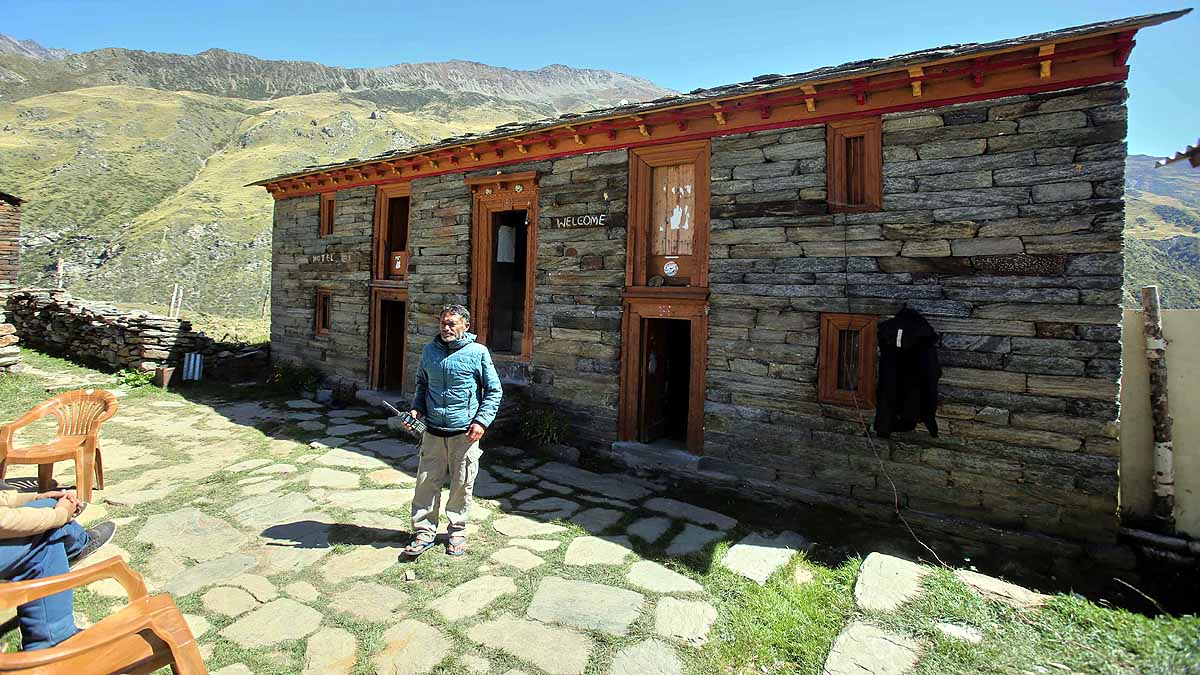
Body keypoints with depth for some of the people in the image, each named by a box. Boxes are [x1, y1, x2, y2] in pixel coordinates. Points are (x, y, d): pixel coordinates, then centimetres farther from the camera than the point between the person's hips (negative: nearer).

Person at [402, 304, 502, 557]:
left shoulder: (478, 352, -6)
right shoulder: (430, 350, 6)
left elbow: (494, 391, -1)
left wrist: (482, 421, -10)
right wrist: (417, 408, 4)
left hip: (465, 433, -3)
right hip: (433, 432, 3)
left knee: (462, 485, 9)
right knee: (426, 482, 6)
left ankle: (457, 532, 27)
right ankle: (424, 532, 22)